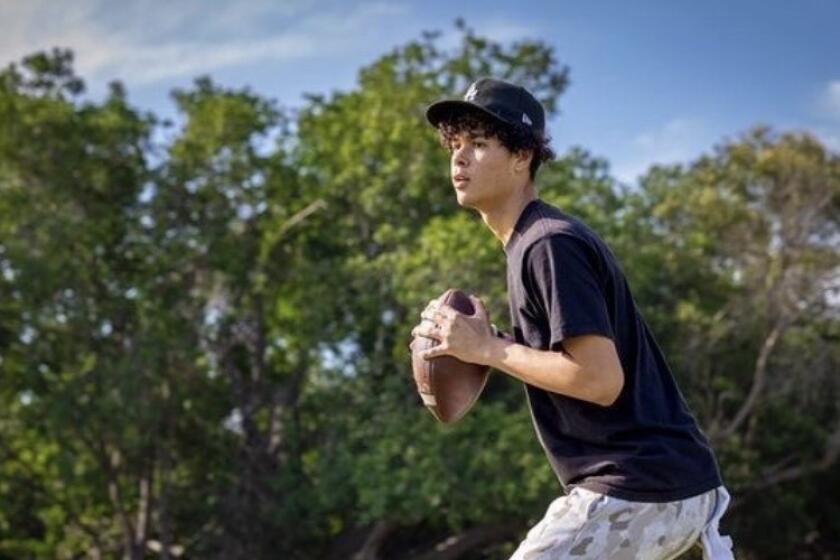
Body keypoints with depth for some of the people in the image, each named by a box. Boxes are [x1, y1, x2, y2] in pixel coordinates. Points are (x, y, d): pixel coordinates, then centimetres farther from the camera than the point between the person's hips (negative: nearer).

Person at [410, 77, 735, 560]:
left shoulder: (548, 245, -16)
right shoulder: (534, 242, 15)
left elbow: (601, 379, -22)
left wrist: (488, 349, -15)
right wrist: (487, 341, 8)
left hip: (640, 491, -10)